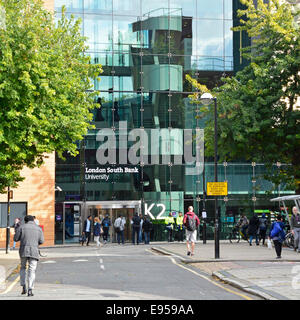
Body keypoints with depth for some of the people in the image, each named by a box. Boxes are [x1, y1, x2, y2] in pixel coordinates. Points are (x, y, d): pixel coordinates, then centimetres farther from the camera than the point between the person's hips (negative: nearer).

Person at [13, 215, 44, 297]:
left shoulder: (21, 227, 5)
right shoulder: (39, 229, 9)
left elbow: (15, 239, 3)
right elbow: (41, 241, 4)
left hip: (23, 251, 0)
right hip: (34, 252, 0)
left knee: (23, 268, 20)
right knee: (32, 270, 1)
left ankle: (24, 286, 8)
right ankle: (30, 290, -7)